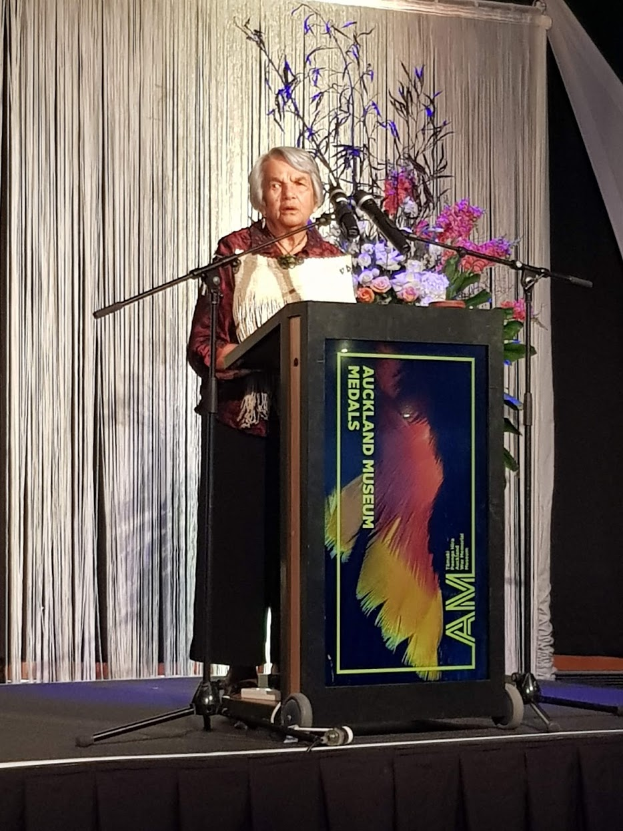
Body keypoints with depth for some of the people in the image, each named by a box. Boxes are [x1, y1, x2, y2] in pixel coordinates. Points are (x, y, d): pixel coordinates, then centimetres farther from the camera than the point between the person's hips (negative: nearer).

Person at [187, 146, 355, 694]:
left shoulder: (335, 260, 14)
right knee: (243, 541, -5)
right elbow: (202, 343, -2)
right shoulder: (236, 252, 5)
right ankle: (240, 668, 1)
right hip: (247, 422, -2)